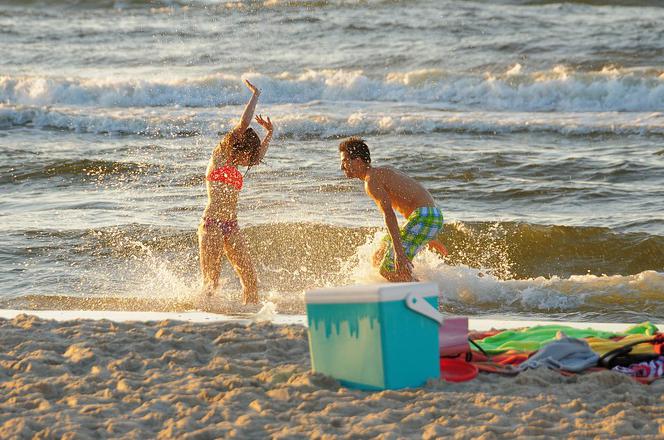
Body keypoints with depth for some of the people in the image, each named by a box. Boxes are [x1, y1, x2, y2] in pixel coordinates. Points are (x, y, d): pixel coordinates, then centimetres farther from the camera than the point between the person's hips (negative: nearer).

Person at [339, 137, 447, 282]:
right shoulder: (384, 172, 22)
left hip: (424, 218, -10)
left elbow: (389, 214, -21)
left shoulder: (372, 180, -9)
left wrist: (399, 251, -29)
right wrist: (429, 238, 34)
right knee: (378, 259, 14)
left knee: (388, 270, -12)